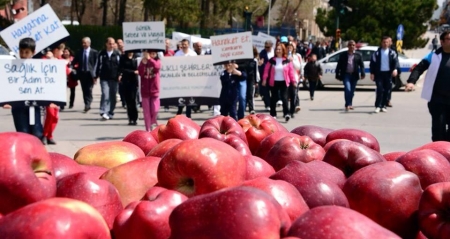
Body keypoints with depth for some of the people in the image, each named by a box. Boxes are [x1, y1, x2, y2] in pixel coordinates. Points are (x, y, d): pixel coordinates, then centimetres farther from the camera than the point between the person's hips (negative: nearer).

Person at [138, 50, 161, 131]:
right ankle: (148, 130, 5)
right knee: (146, 112, 0)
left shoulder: (157, 61, 2)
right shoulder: (143, 62, 4)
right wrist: (144, 62, -19)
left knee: (155, 110, -2)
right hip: (145, 90, 1)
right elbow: (140, 73, -12)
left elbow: (157, 67, -22)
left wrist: (149, 58, -25)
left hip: (154, 90, -1)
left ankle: (153, 124, 26)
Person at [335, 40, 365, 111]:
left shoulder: (358, 55, 6)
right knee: (347, 89, -17)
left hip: (354, 75, 2)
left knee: (352, 91, 10)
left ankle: (350, 104, 23)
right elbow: (339, 66, 5)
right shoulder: (343, 55, 4)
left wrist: (362, 74, -10)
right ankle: (347, 105, -12)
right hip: (346, 75, -2)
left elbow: (361, 65, 3)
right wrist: (337, 75, 1)